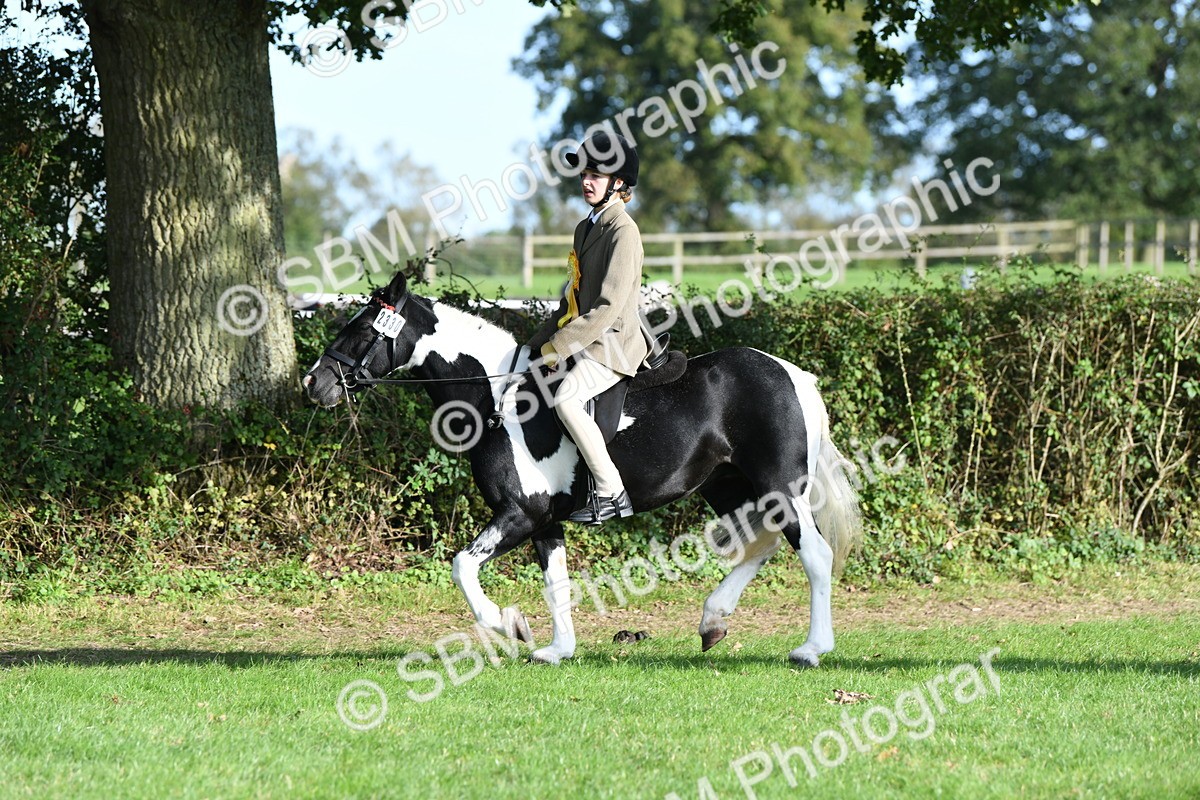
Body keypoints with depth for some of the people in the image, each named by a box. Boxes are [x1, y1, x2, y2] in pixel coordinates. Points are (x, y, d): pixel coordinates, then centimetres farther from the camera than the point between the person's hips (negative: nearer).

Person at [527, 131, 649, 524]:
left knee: (567, 399, -32)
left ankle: (611, 492, -27)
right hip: (582, 341, 10)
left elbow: (608, 306, -20)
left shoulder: (623, 231, -14)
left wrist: (557, 348, -20)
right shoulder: (586, 228, 15)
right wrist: (539, 344, 12)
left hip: (612, 344, -10)